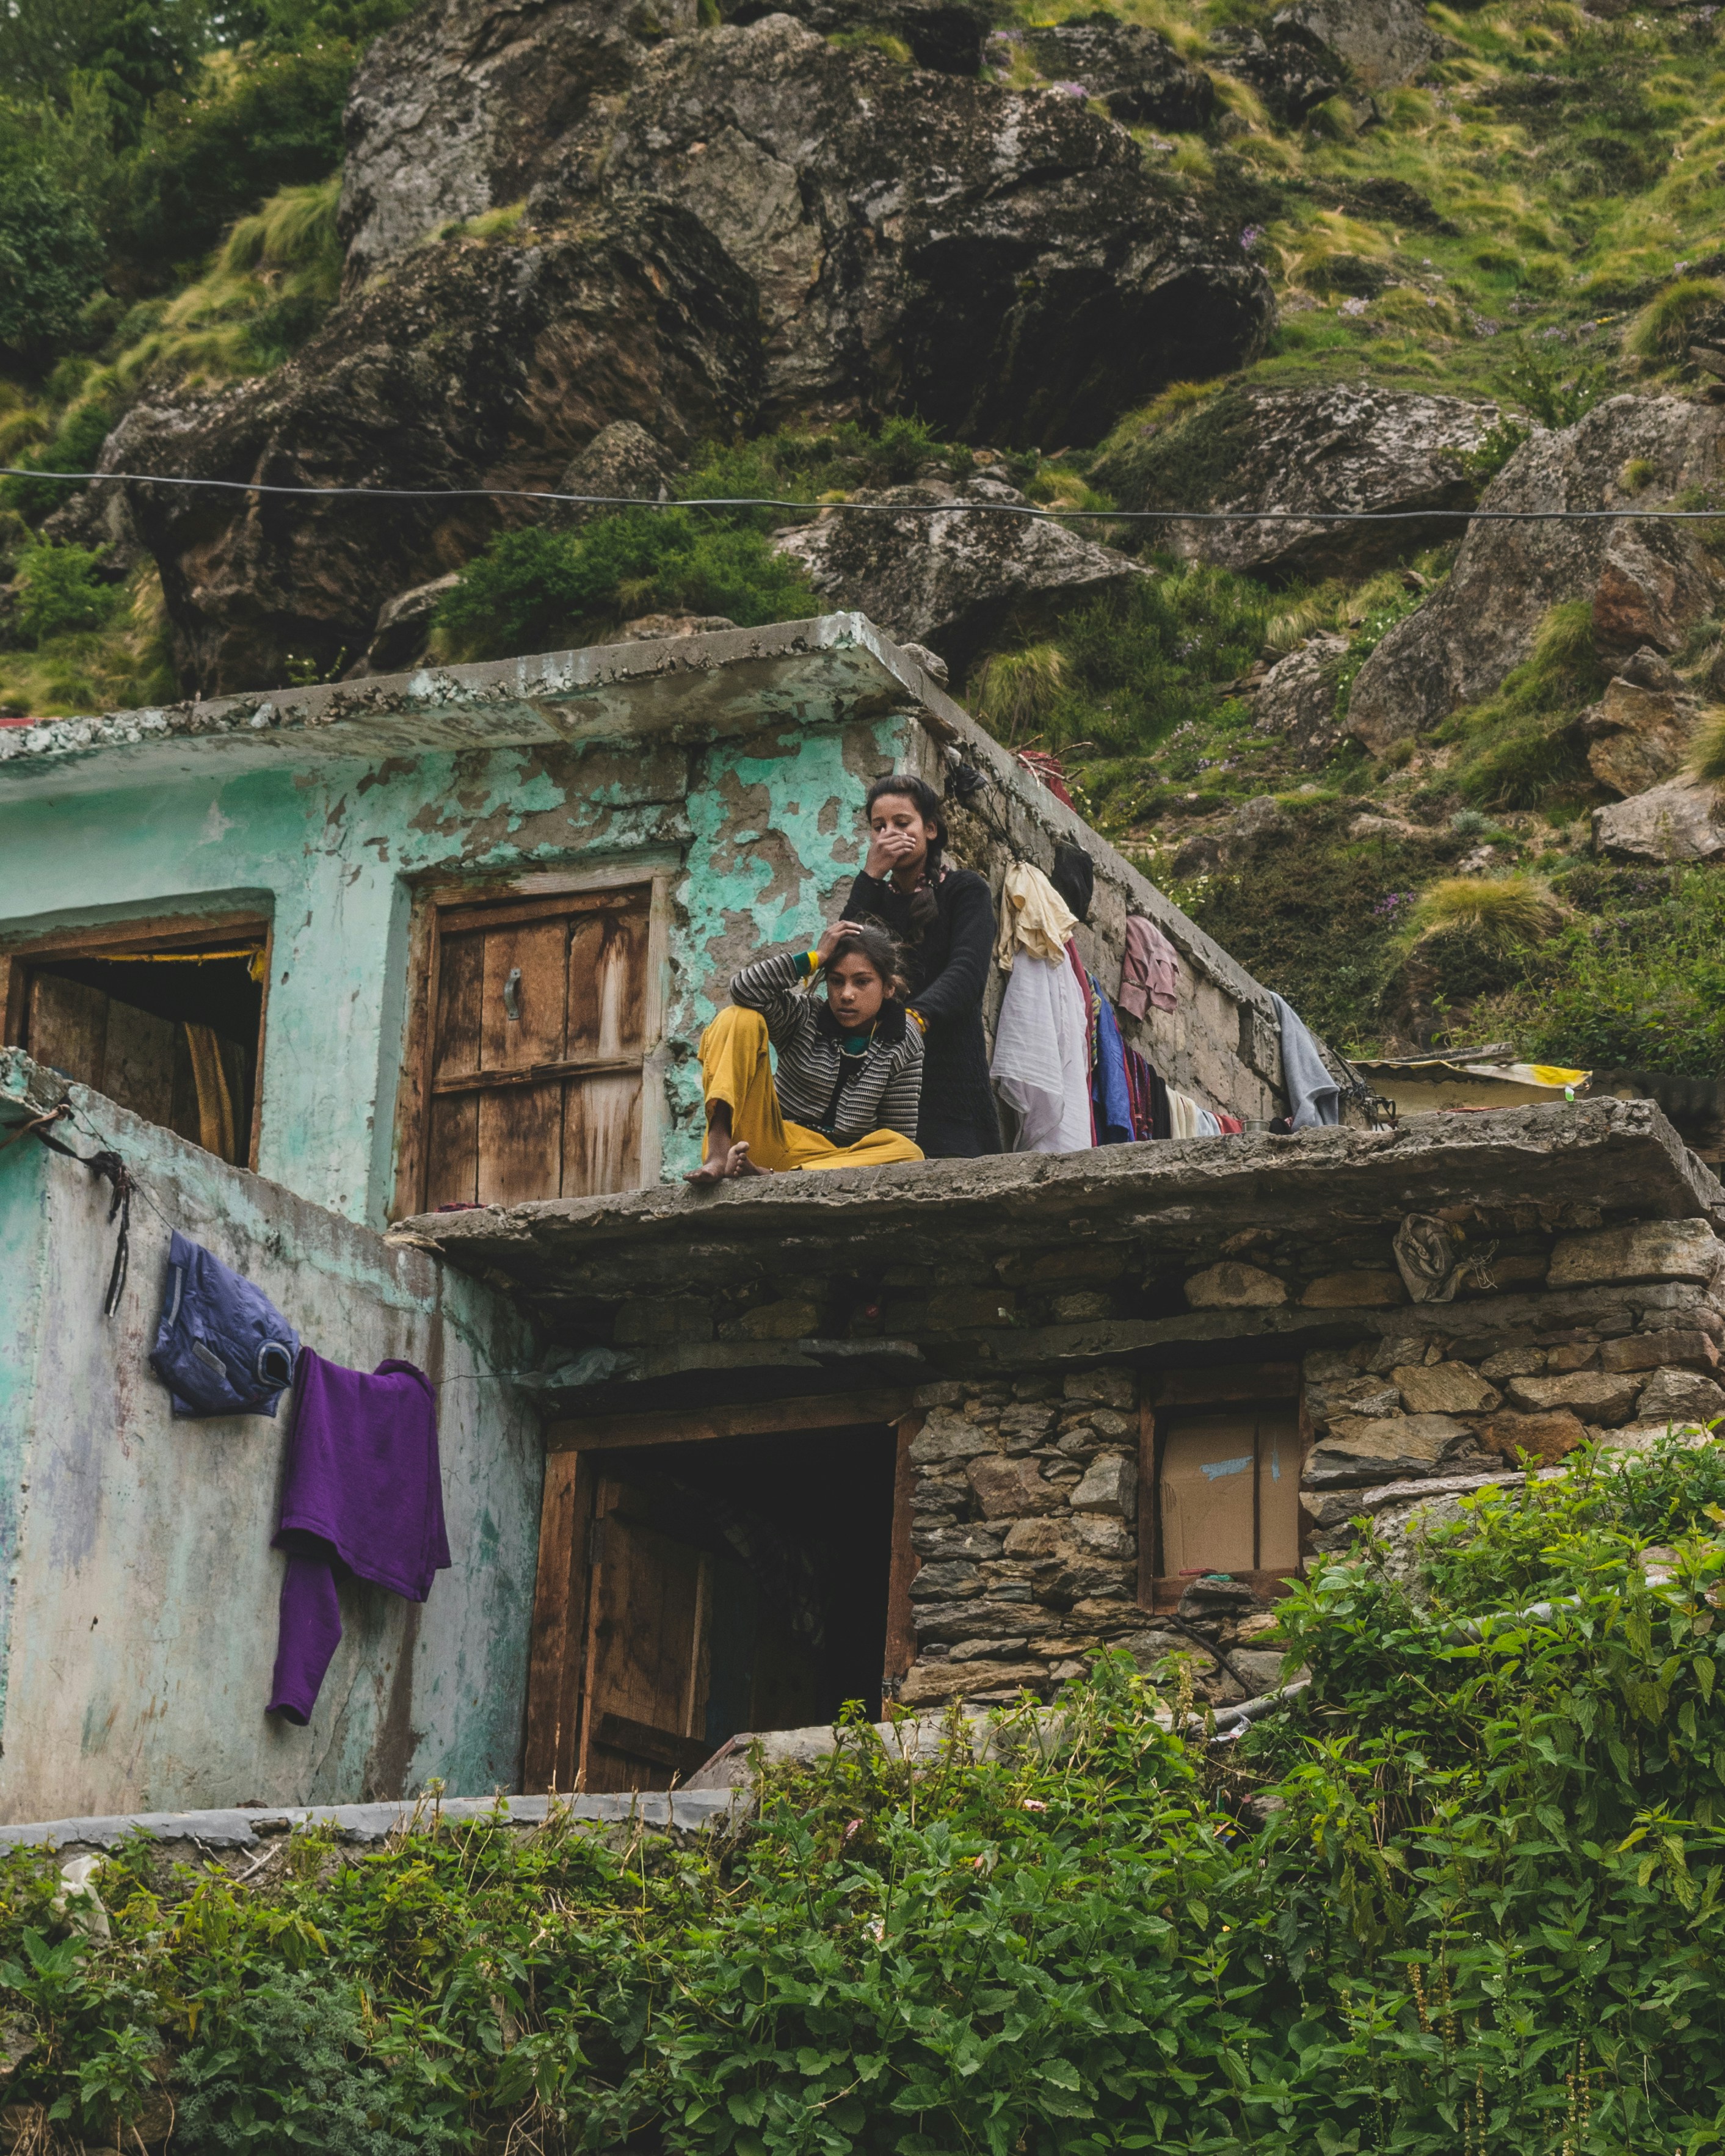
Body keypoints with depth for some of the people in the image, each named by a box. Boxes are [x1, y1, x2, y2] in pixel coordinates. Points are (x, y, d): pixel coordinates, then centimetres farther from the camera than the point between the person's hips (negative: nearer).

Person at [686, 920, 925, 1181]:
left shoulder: (904, 1046, 5)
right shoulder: (805, 1018, 6)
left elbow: (900, 1132, 3)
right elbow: (745, 990, -13)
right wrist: (815, 956, -10)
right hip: (770, 1140, 0)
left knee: (910, 1153, -32)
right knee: (739, 1020, -14)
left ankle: (768, 1177, -45)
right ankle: (718, 1152, -34)